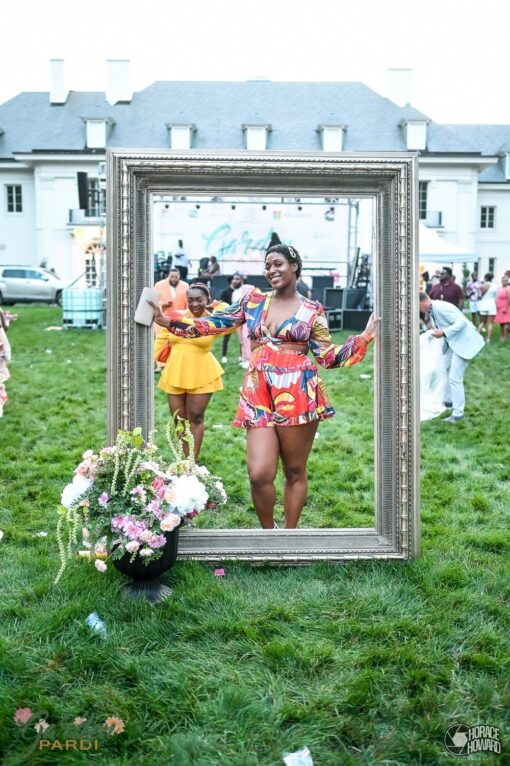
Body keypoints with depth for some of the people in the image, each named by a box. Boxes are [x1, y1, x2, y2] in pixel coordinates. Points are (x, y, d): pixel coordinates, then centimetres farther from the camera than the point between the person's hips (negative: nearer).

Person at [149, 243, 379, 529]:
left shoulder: (313, 311, 7)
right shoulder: (253, 301, 13)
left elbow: (329, 356, 6)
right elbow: (215, 323, 12)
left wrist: (364, 338, -4)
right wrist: (169, 321, 6)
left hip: (298, 395, -2)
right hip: (259, 395, 2)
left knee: (295, 471, 6)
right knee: (259, 474, -6)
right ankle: (269, 531, 20)